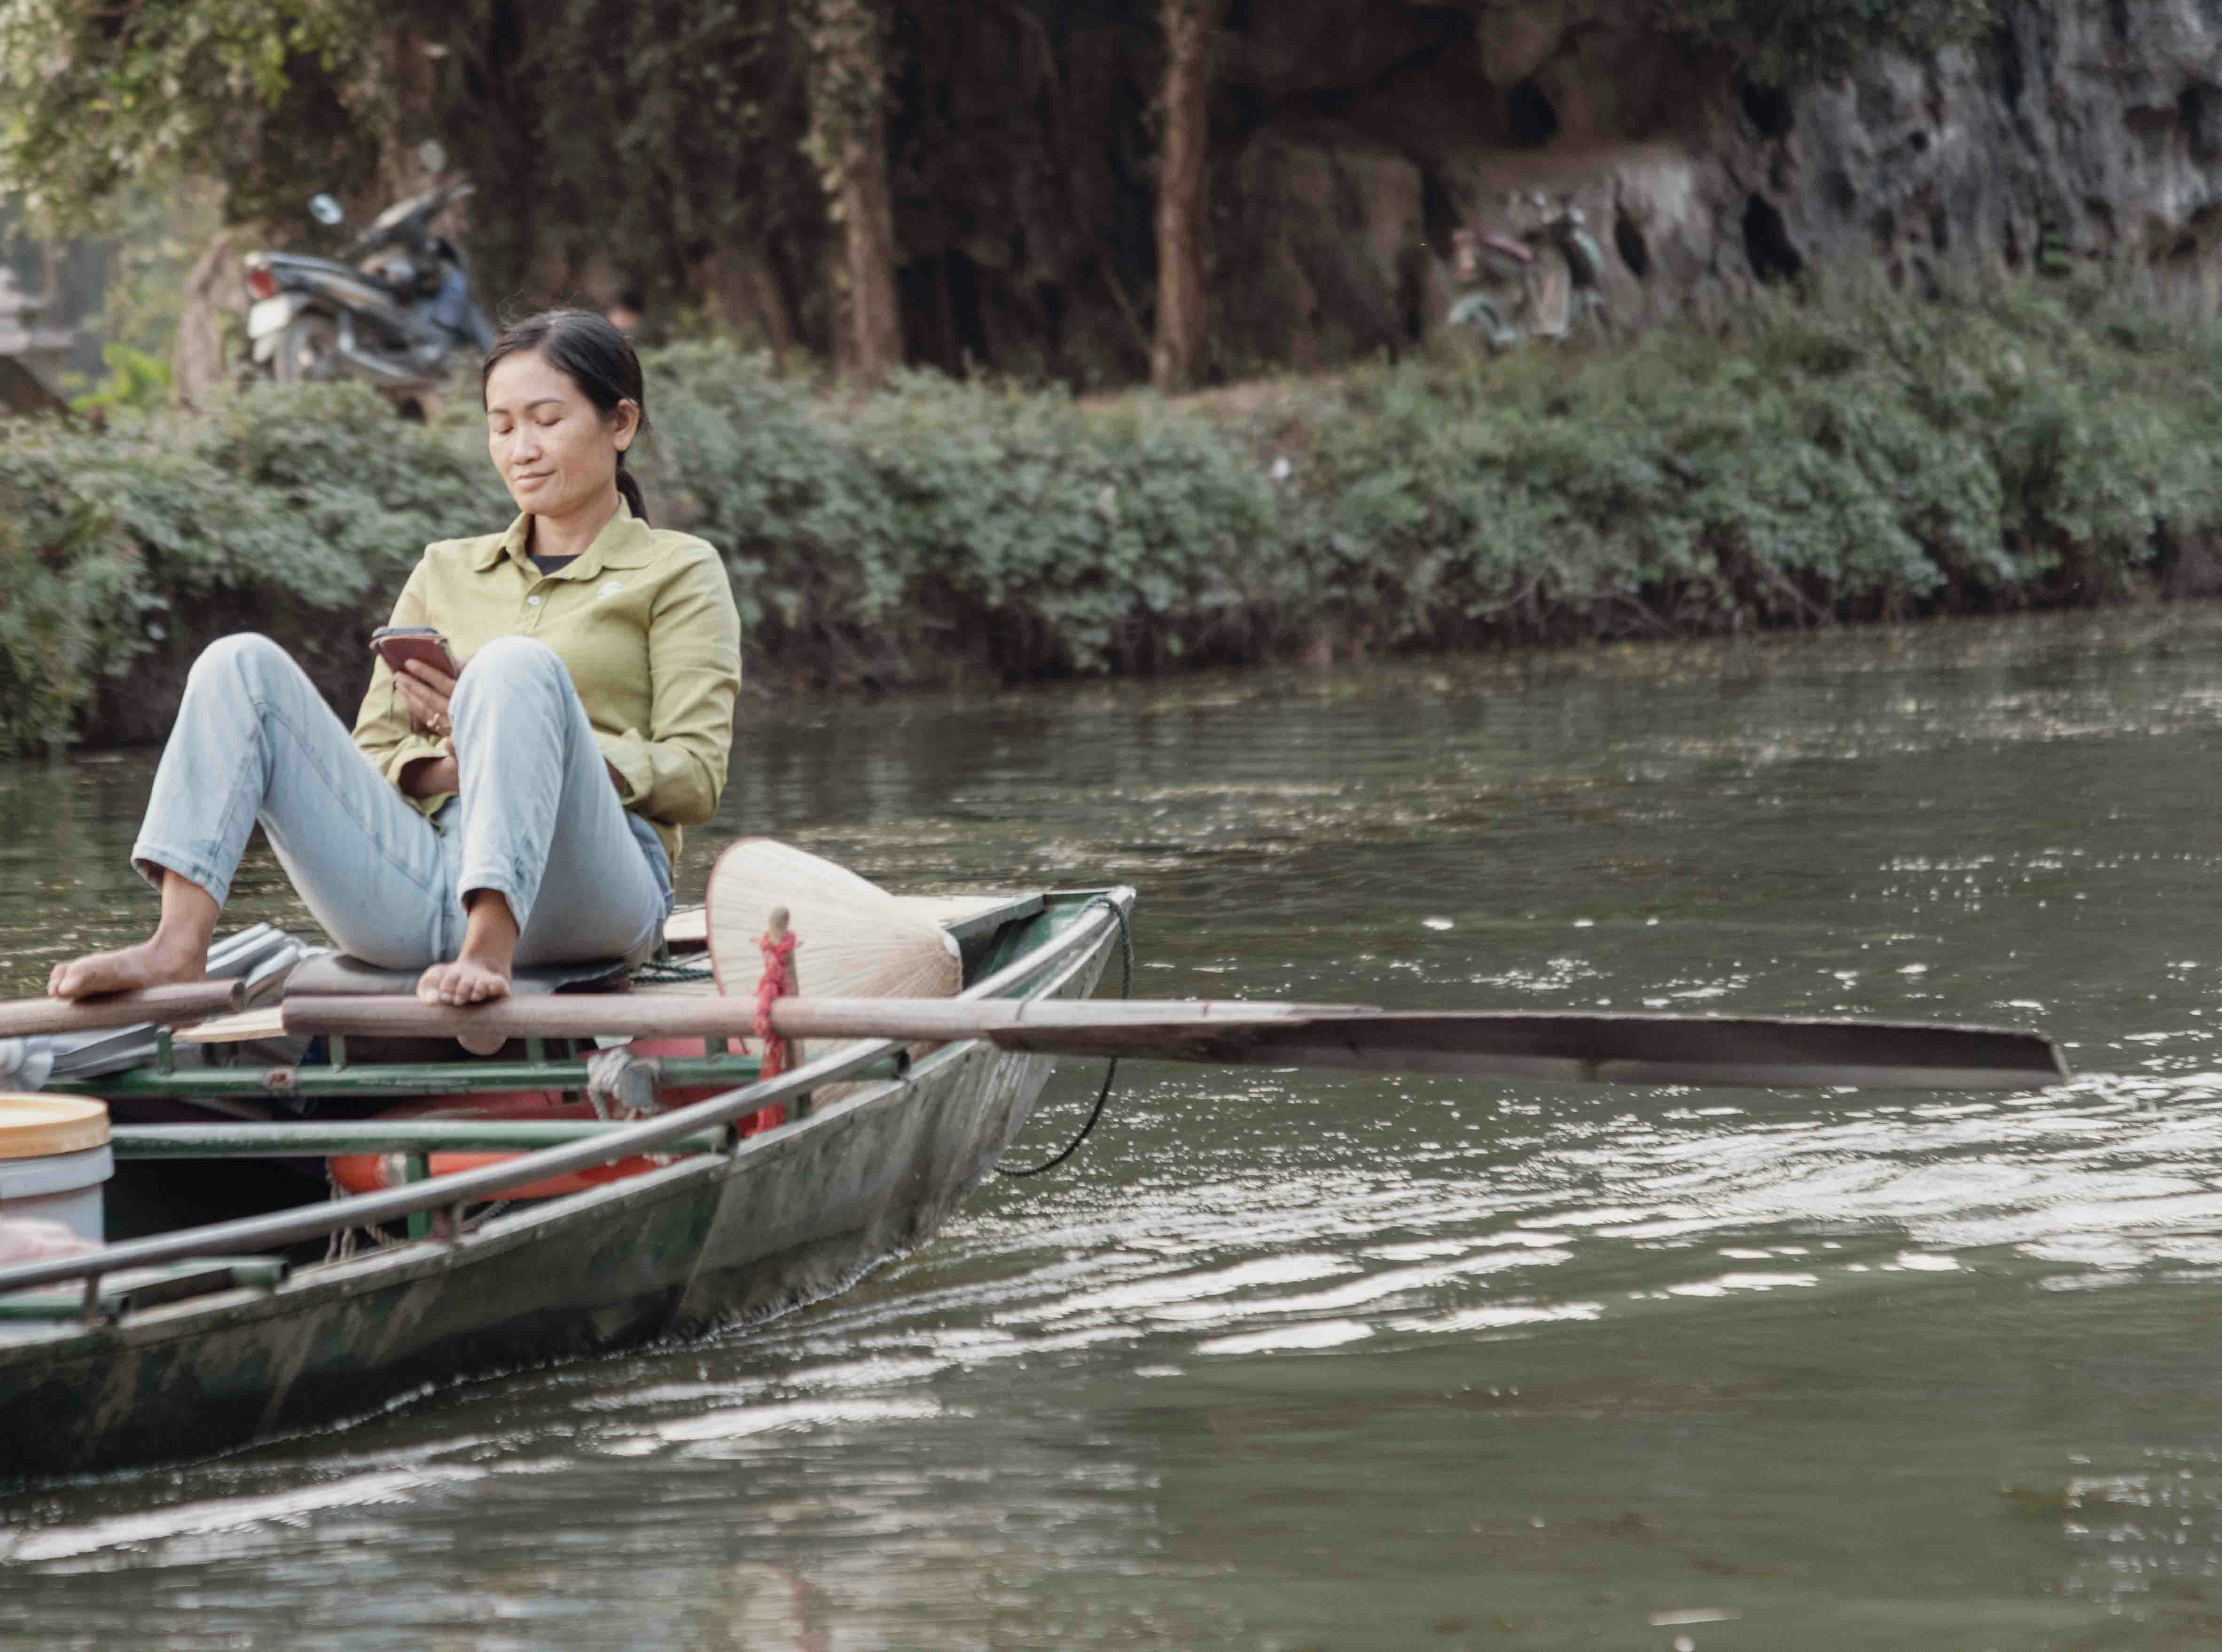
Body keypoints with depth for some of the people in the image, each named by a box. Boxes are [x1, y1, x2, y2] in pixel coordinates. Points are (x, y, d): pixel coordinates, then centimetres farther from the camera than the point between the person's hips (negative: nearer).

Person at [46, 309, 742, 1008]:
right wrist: (457, 764, -3)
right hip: (420, 886, 4)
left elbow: (694, 779, 2)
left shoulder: (678, 572, 15)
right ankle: (178, 944, -31)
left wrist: (516, 737, -11)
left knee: (517, 664, -30)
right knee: (243, 664, -11)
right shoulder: (446, 573, 28)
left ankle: (491, 947, -46)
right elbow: (367, 759, 20)